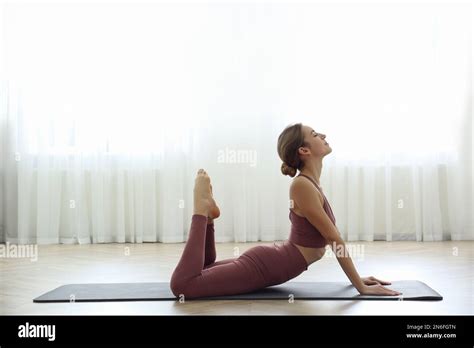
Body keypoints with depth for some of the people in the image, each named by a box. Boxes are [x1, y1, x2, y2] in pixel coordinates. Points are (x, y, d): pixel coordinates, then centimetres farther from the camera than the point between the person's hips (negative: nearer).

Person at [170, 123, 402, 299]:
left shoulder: (310, 183, 9)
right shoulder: (302, 185, -20)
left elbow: (333, 237, 17)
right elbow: (334, 240, -18)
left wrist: (357, 277, 19)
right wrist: (361, 287, -13)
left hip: (268, 262, 10)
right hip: (265, 266, -10)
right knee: (182, 284, -20)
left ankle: (207, 213, 15)